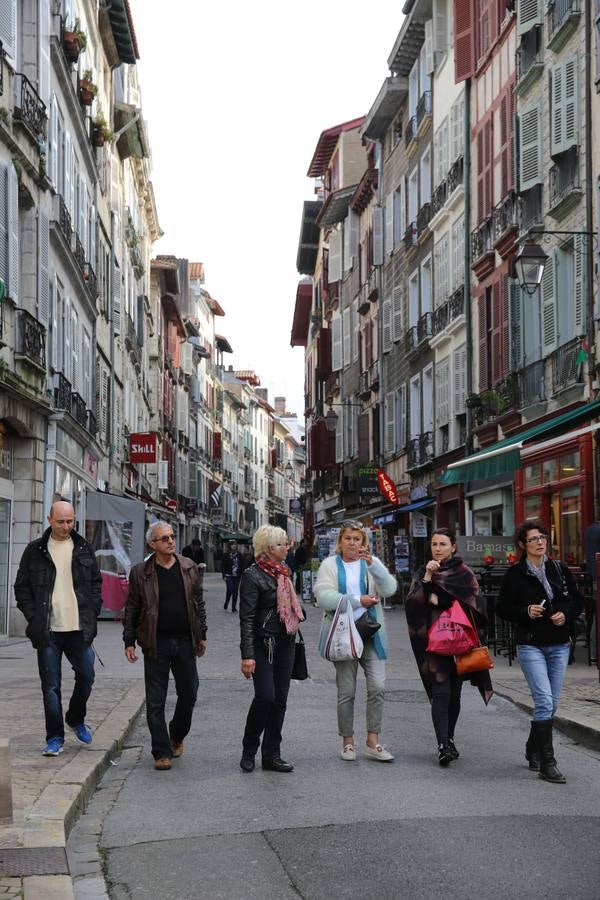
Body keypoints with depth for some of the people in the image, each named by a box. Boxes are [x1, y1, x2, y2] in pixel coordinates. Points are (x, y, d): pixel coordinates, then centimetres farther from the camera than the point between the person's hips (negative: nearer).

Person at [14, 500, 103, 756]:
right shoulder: (35, 550, 2)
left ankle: (76, 719, 28)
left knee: (86, 676, 2)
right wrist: (34, 617, -5)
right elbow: (21, 587, 5)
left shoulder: (83, 549, 8)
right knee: (50, 686, 1)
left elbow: (96, 582, 14)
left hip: (79, 628, 2)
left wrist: (92, 614, 4)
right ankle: (55, 738, 10)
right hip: (48, 630, -2)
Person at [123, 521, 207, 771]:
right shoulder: (140, 572, -2)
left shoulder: (189, 567, 6)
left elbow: (198, 602, 13)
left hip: (185, 641, 3)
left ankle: (177, 736, 34)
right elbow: (131, 609, 3)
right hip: (156, 644, -2)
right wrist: (129, 641, 0)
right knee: (155, 702, 0)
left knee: (189, 694, 9)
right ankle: (162, 752, 9)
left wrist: (201, 635, 11)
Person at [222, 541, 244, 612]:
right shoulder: (226, 555, 0)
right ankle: (226, 603, 13)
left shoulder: (239, 554, 7)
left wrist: (242, 574, 4)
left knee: (235, 591, 3)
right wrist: (224, 576, -5)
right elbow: (224, 566, 0)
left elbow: (242, 565, 11)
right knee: (229, 590, -12)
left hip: (237, 575, 3)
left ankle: (234, 607, 9)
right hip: (229, 575, -3)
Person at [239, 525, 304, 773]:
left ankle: (271, 755, 13)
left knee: (280, 699, 6)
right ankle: (249, 750, 7)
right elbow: (247, 618, -15)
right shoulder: (253, 575, -11)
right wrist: (247, 655, -21)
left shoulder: (283, 571, 11)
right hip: (263, 643, -7)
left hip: (285, 643, 7)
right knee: (265, 696, -11)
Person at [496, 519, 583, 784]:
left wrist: (566, 615, -7)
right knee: (545, 702, -14)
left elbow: (578, 600, 12)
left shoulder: (559, 569, 6)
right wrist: (526, 612, -16)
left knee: (551, 703, 10)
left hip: (559, 645, 4)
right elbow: (502, 609, 0)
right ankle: (547, 763, -9)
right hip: (530, 645, -4)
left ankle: (533, 750, 31)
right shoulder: (515, 574, -3)